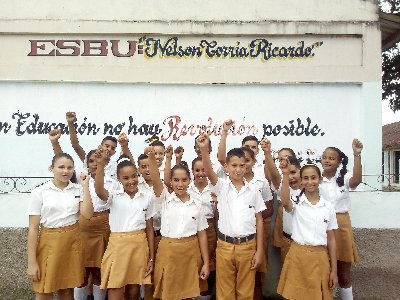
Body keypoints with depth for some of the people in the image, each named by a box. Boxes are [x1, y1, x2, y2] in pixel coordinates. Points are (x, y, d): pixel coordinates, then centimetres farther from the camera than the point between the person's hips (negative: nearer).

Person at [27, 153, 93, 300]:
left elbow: (87, 214, -12)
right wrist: (32, 262, -8)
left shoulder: (78, 190, 2)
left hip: (72, 242, 3)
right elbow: (33, 228, -6)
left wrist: (85, 186, -11)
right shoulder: (39, 192, -6)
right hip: (49, 242, -2)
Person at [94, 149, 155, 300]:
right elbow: (99, 191, -27)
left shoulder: (147, 197, 3)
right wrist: (101, 164, -39)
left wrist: (151, 257, 6)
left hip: (139, 247, 2)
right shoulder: (114, 196, -2)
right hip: (118, 246, -2)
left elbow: (149, 228, 6)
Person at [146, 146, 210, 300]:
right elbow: (155, 179, -19)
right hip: (168, 251, -1)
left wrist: (206, 263, 2)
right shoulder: (165, 199, -1)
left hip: (190, 252, 1)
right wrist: (151, 157, -36)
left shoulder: (196, 203, 2)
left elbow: (202, 234, 4)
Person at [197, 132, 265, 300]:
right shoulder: (221, 187, -3)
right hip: (225, 246, -1)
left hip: (247, 246, 1)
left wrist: (259, 250, 1)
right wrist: (204, 149, -41)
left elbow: (259, 220, 4)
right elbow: (209, 172, -23)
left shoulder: (253, 191, 0)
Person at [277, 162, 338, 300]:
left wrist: (334, 270, 5)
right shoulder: (296, 202, -4)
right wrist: (285, 175, -39)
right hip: (297, 257, -2)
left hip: (320, 259, 2)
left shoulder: (328, 207, 3)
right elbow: (285, 202, -30)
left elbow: (331, 240, 6)